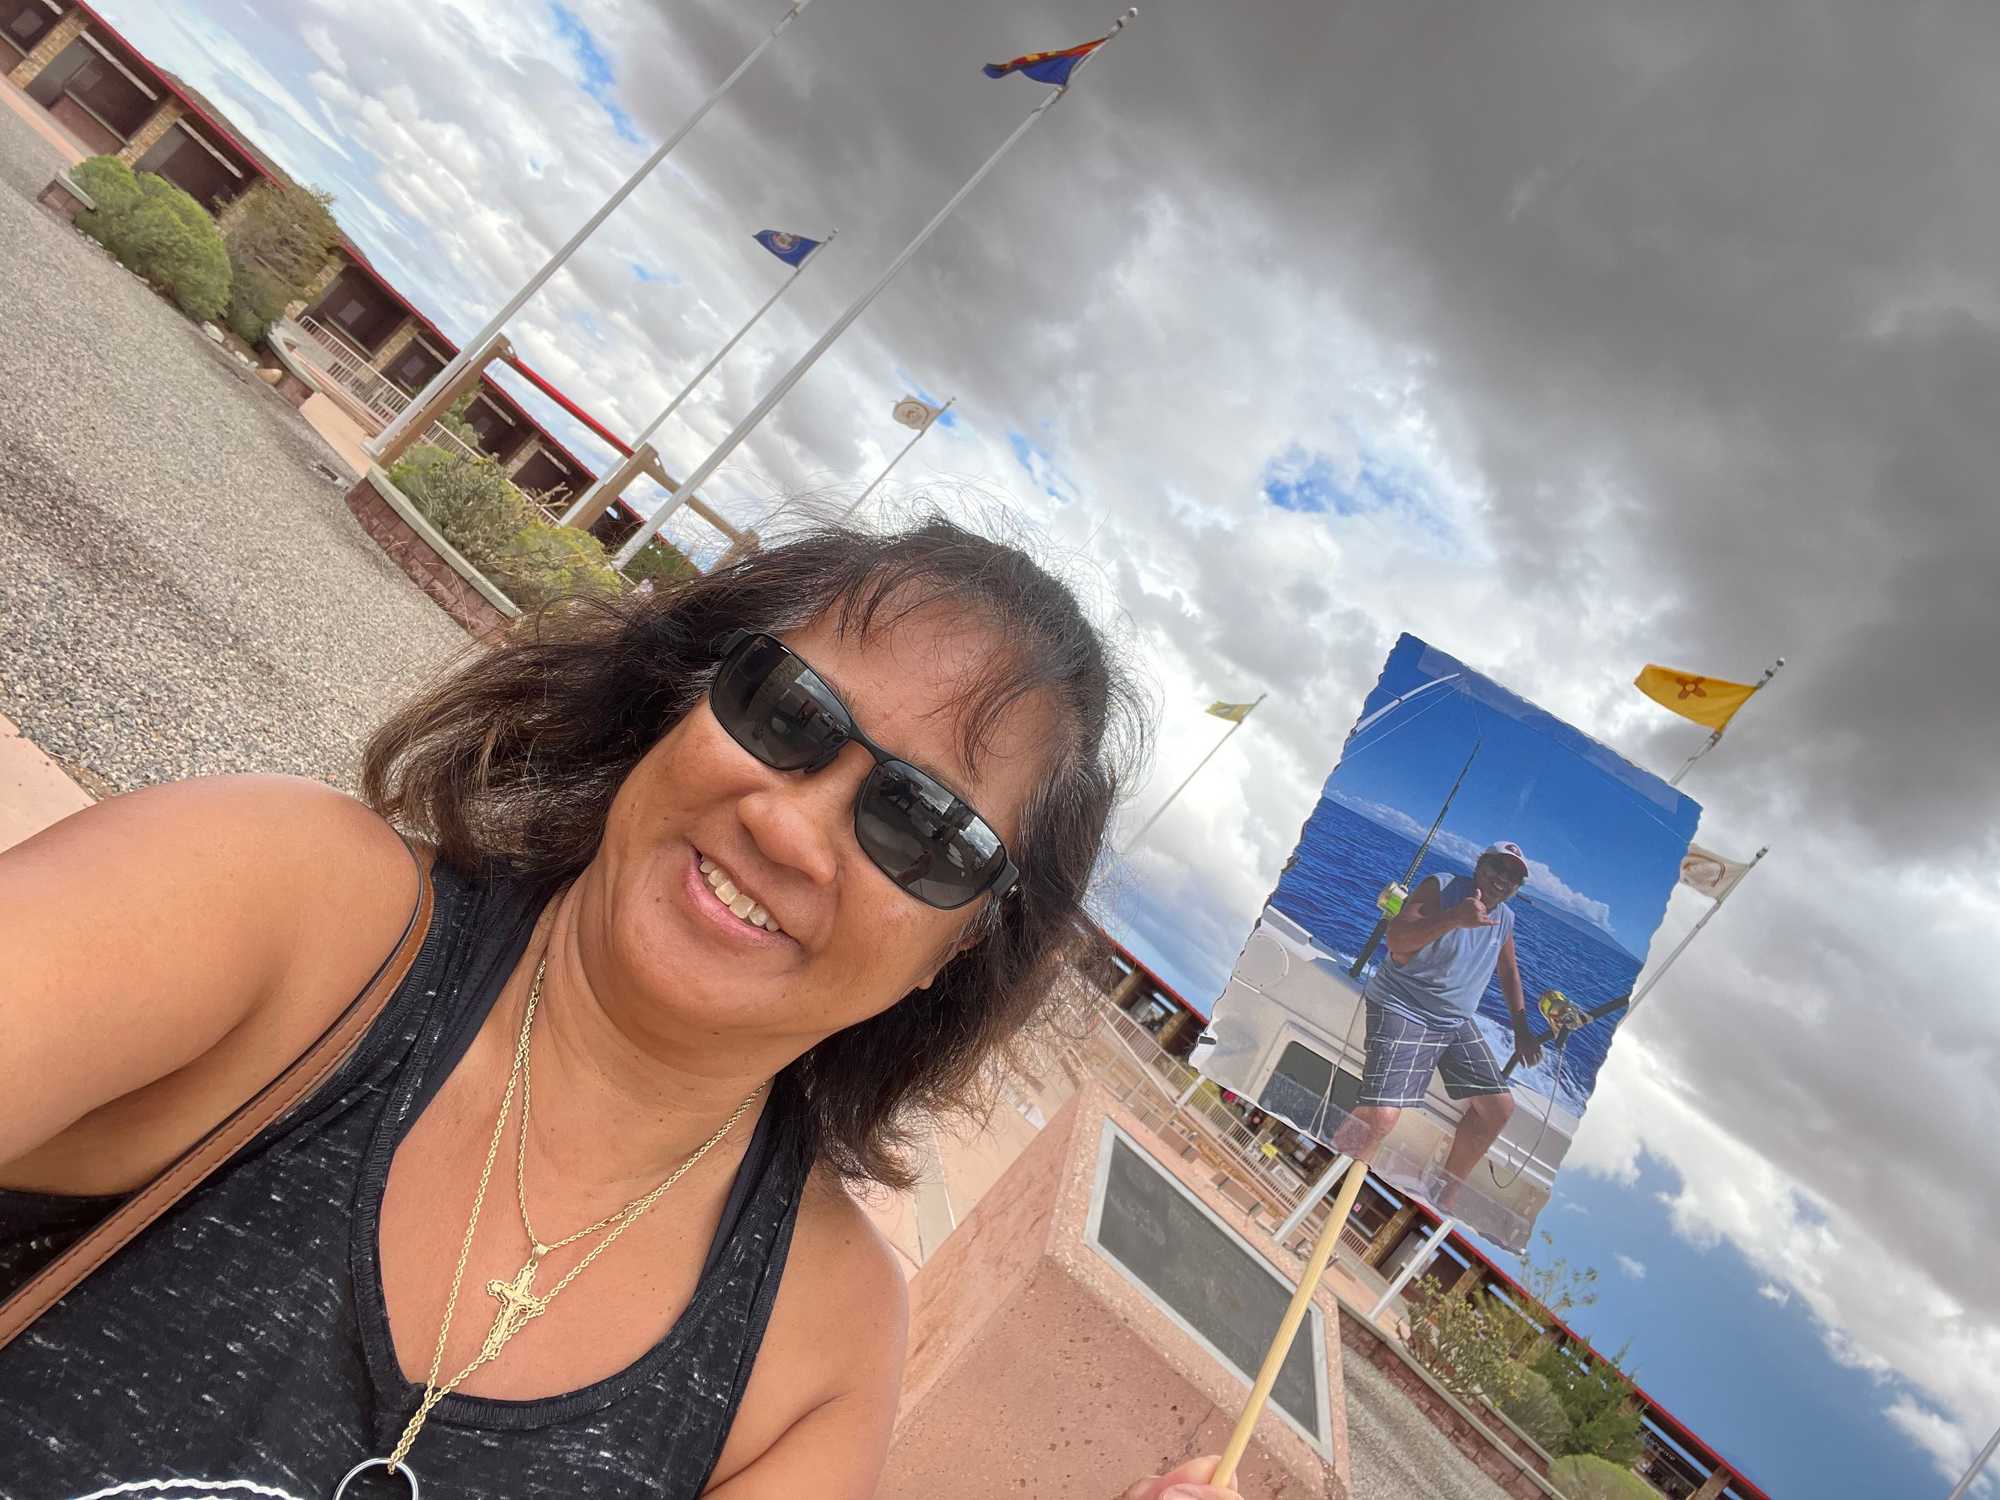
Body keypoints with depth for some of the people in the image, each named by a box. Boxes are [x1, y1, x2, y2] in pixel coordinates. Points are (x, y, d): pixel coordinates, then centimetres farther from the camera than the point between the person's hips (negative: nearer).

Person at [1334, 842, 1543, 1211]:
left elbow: (1509, 972, 25)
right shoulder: (1441, 889, -14)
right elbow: (1395, 937, -28)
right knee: (1380, 1115, -23)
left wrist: (1521, 1029, 20)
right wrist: (1454, 918, -41)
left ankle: (1445, 1195, 26)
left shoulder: (1505, 919, 9)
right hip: (1402, 1011, -8)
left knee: (1499, 1106, 9)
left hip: (1456, 1023, 8)